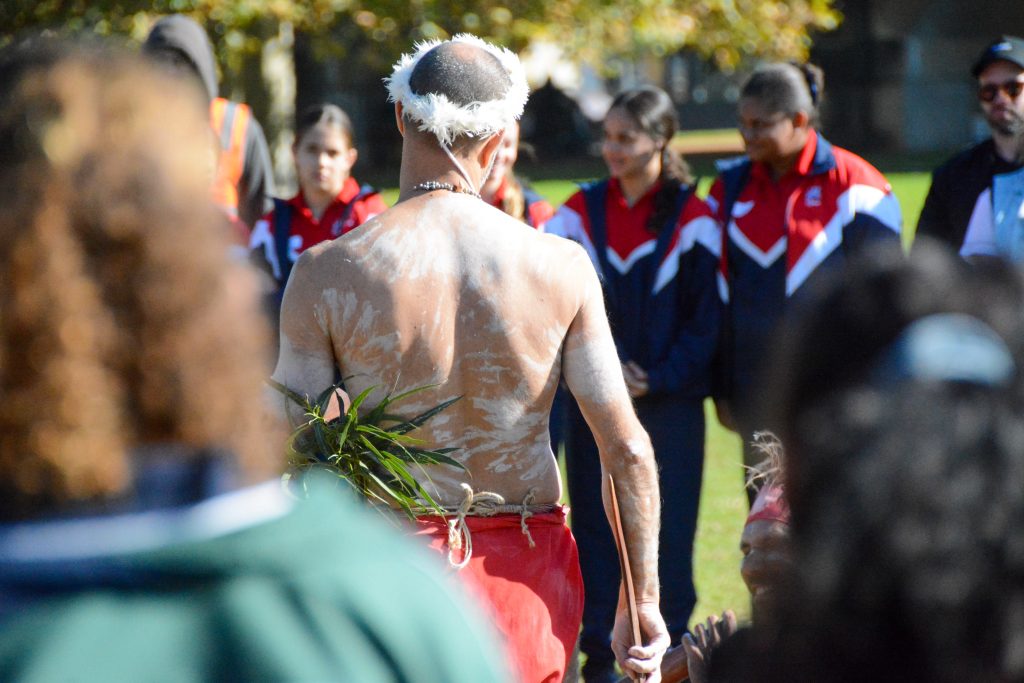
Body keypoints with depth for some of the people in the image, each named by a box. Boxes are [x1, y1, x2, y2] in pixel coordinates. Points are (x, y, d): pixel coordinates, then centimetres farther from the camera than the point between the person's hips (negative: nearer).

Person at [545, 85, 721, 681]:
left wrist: (659, 379, -11)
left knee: (669, 526, -1)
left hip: (670, 402, -2)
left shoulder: (691, 218, -2)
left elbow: (705, 317, -2)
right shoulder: (581, 212, 6)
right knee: (595, 524, 4)